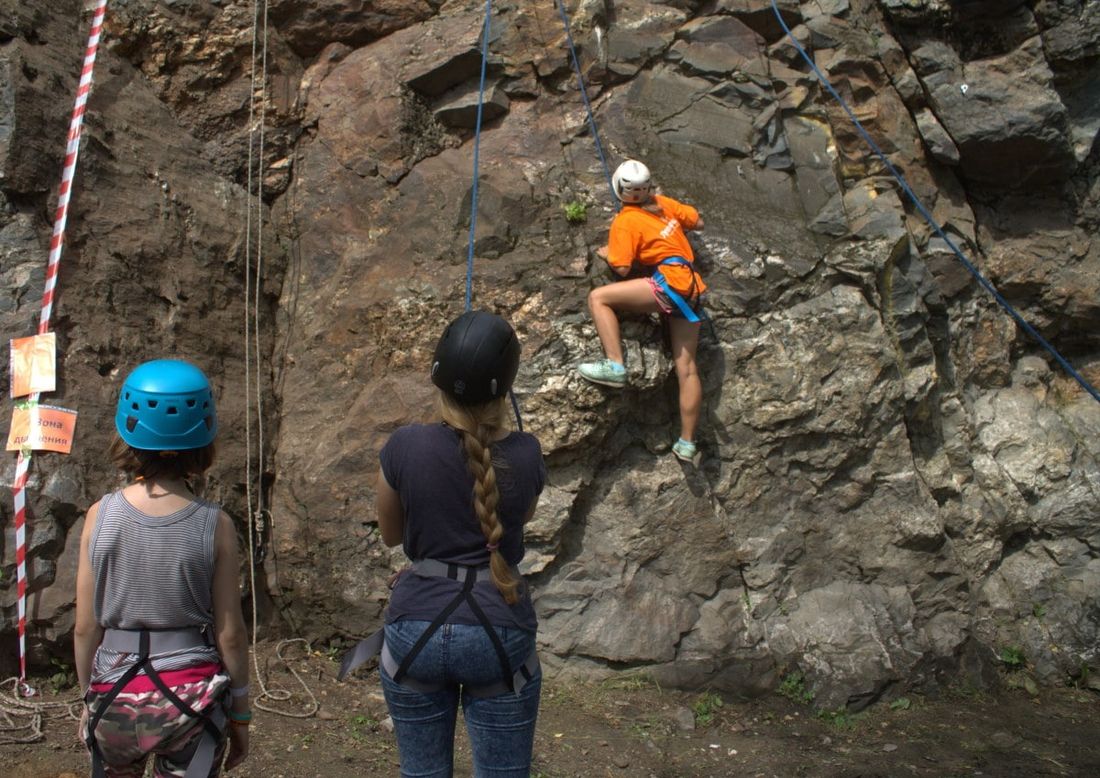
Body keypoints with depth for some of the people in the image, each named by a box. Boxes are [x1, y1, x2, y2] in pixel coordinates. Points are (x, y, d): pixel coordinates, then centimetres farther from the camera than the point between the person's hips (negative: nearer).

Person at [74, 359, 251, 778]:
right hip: (191, 697, -1)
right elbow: (229, 634, -6)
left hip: (116, 698, 2)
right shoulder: (214, 525, -11)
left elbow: (86, 627, -3)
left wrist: (88, 701, 13)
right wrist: (240, 713, 7)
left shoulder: (100, 516, -9)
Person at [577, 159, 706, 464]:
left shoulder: (625, 221, -1)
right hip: (691, 289, 8)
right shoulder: (664, 203, 16)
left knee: (598, 297, -7)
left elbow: (621, 269, -4)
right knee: (687, 368, 6)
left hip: (670, 281, -8)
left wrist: (607, 253, 15)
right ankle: (687, 443, 8)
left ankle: (614, 365, -21)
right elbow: (698, 222, 25)